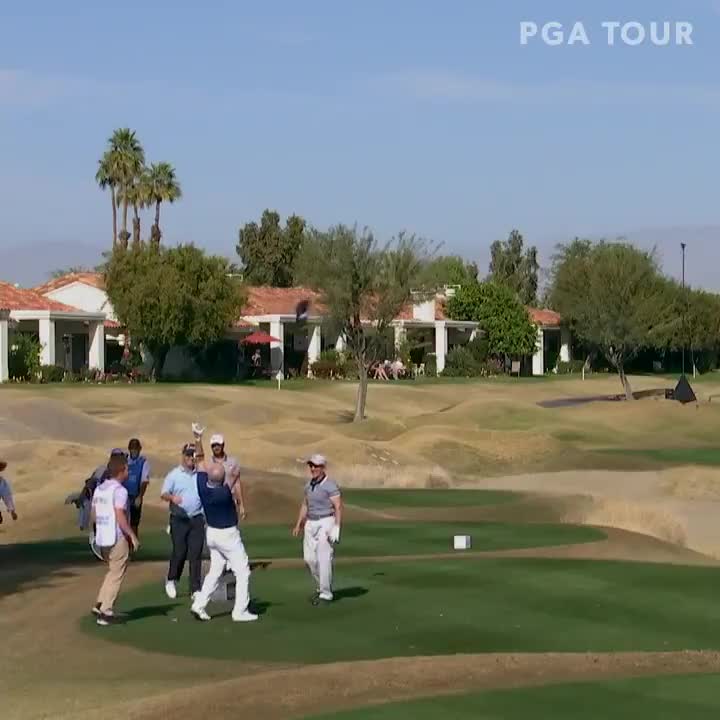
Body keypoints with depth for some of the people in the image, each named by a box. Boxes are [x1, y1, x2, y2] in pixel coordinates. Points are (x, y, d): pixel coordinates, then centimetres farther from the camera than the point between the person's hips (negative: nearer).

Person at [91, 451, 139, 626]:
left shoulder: (99, 489, 10)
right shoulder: (119, 490, -15)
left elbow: (94, 516, 15)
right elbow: (120, 517, -22)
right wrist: (133, 536, -16)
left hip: (101, 538, 8)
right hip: (117, 539, -8)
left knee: (112, 571, 21)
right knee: (116, 575, 1)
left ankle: (100, 604, 12)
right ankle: (106, 612, 0)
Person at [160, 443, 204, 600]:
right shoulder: (174, 475, 0)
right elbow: (163, 494, -9)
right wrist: (172, 497, -31)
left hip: (197, 519, 3)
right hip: (179, 519, -3)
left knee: (196, 555, -1)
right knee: (179, 552, -5)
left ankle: (195, 589, 3)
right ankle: (171, 580, 20)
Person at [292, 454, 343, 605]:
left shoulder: (330, 485, -13)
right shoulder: (309, 484, 10)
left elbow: (338, 508, -17)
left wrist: (337, 528, -24)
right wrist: (298, 525, 16)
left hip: (326, 523, -7)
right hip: (310, 523, 7)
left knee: (324, 559, -8)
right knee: (309, 558, 7)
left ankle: (326, 594, -2)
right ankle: (321, 587, 25)